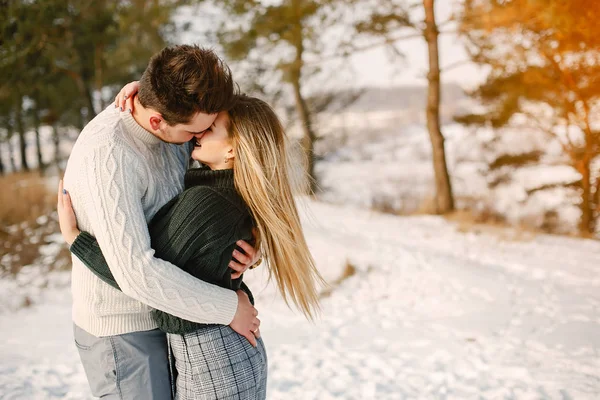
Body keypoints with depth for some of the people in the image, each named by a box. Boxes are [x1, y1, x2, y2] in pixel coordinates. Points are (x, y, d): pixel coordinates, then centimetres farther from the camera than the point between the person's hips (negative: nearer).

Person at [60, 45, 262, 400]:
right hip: (123, 334, -8)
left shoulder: (173, 118, -7)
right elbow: (136, 272, -37)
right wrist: (229, 308, -26)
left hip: (160, 315, 8)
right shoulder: (106, 156, -32)